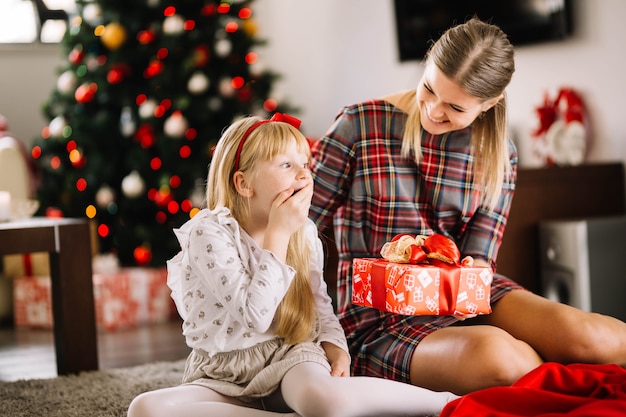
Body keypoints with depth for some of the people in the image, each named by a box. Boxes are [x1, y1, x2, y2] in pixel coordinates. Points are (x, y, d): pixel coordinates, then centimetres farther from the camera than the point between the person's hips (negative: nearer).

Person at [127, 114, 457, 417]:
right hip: (226, 375, 0)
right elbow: (255, 316, -24)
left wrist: (334, 344, -4)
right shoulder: (209, 233, -14)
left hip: (290, 354, 1)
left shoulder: (304, 231, 3)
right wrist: (278, 235, -20)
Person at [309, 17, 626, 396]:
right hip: (379, 321, -3)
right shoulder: (360, 124, -5)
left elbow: (476, 264, 1)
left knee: (592, 337, -28)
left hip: (462, 298, 3)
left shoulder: (497, 154, 5)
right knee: (496, 352, -36)